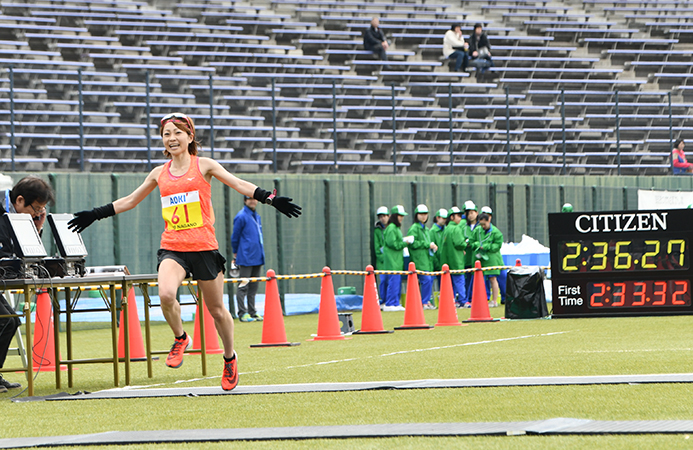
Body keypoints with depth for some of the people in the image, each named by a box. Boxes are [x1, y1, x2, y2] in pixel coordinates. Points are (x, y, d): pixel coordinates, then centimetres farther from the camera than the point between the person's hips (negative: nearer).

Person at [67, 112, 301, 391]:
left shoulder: (204, 166, 3)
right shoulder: (159, 174, 12)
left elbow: (240, 185, -1)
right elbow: (129, 201, 24)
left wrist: (270, 199, -14)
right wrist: (94, 215, 22)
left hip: (204, 247, -2)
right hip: (172, 249, 2)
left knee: (216, 309, 5)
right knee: (165, 294, -27)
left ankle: (230, 358, 30)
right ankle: (180, 339, 0)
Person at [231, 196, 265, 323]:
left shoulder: (257, 217, 15)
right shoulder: (241, 217, -8)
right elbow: (235, 237, -4)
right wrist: (235, 254, 1)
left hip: (257, 258, 8)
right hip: (246, 259, -8)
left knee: (253, 287, 11)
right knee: (243, 286, -6)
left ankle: (252, 312, 16)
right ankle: (242, 313, -6)